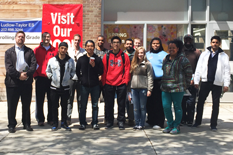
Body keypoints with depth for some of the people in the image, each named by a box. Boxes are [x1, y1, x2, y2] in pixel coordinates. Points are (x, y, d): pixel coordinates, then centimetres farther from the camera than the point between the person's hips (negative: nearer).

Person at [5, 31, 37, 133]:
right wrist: (18, 75, -15)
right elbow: (9, 67, -4)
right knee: (12, 105, 4)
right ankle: (11, 125, 15)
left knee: (26, 104, 8)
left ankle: (27, 124, 19)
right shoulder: (9, 52, 8)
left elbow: (34, 64, -2)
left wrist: (27, 74, -16)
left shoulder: (29, 51, 11)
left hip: (26, 81, 1)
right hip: (13, 82, -1)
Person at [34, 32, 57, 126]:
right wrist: (35, 76, -3)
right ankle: (40, 119, 12)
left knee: (51, 100, 5)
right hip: (40, 78, -1)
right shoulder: (37, 50, 6)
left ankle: (50, 119, 15)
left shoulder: (54, 50, 9)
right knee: (39, 100, 3)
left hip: (51, 79, 1)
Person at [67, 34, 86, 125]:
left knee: (80, 99, 6)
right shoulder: (68, 51, 9)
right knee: (69, 98, 3)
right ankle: (68, 117, 9)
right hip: (70, 78, 1)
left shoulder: (84, 52, 5)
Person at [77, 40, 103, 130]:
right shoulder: (81, 59, 8)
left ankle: (95, 123, 14)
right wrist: (81, 79, 3)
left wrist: (94, 66, -14)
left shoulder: (98, 59, 5)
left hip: (95, 85, 0)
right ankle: (82, 123, 13)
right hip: (84, 85, 0)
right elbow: (77, 71, 12)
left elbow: (101, 72, -1)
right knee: (83, 105, 4)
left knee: (95, 105, 6)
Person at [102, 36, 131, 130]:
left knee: (121, 104, 5)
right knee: (109, 104, 7)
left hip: (121, 84, -1)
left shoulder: (124, 56, 4)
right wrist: (103, 83, 1)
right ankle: (110, 122, 19)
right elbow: (104, 70, 5)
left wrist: (126, 81, -4)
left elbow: (127, 70, 4)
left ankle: (121, 122, 15)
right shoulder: (107, 56, 5)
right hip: (109, 84, 1)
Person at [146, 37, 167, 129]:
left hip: (160, 81, -5)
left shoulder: (163, 54, 1)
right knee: (149, 102, 7)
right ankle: (151, 121, 21)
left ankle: (159, 123, 1)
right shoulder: (147, 54, 17)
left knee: (159, 103, -5)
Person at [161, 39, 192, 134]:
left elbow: (189, 72, -2)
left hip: (177, 88, -5)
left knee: (177, 107, 3)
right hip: (165, 88, 6)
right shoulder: (165, 59, 13)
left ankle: (176, 126, 15)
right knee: (166, 106, 4)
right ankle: (170, 125, 20)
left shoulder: (182, 59, -5)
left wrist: (185, 84, -1)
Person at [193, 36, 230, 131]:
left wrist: (226, 84, -6)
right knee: (200, 102, 4)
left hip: (217, 84, -1)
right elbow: (199, 68, 6)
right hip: (205, 82, 1)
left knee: (216, 104, 6)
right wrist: (196, 81, 0)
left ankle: (213, 125, 14)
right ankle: (197, 122, 17)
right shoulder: (204, 54, 7)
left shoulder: (224, 56, 4)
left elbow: (227, 71, 1)